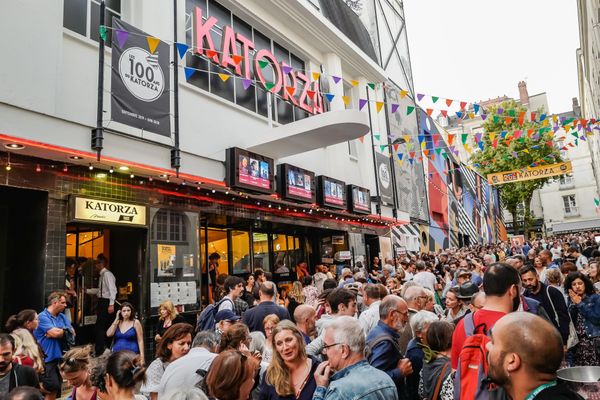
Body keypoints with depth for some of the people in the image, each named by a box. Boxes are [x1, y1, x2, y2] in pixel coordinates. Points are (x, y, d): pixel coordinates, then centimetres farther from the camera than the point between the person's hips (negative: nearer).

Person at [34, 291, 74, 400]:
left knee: (56, 388, 11)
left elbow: (72, 332, 3)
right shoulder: (43, 317, -12)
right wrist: (65, 330, -3)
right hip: (47, 358, -7)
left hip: (59, 357, 7)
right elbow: (55, 333, -22)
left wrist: (59, 332, -12)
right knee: (53, 386, -15)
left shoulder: (62, 316, 10)